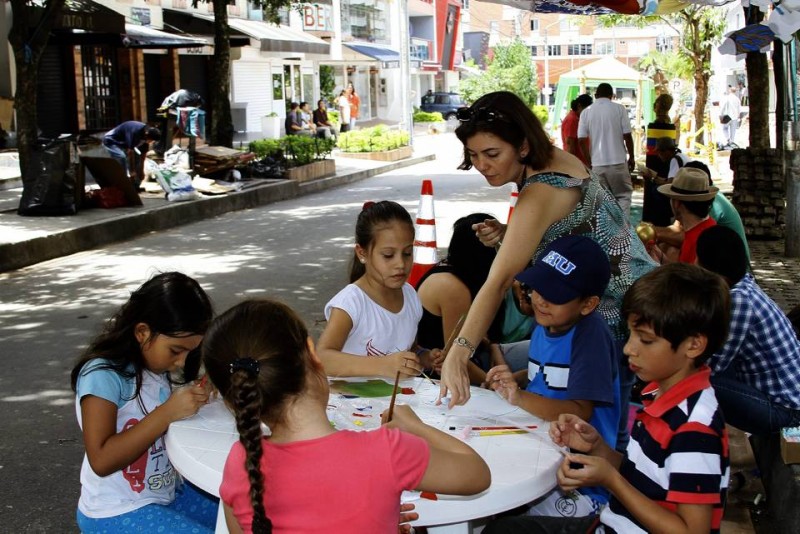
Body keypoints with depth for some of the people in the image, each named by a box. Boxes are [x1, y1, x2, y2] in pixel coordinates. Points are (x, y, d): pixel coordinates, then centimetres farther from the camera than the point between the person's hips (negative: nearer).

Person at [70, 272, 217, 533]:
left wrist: (190, 401, -6)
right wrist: (168, 412, -29)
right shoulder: (103, 374, -20)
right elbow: (101, 460, -26)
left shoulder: (155, 366, 2)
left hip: (166, 494, 8)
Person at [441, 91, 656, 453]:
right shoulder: (557, 160, 1)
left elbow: (498, 282, -35)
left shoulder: (540, 194, -26)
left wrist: (458, 355, -40)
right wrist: (506, 236, -3)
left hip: (617, 320, -10)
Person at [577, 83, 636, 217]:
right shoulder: (619, 108, -1)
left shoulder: (586, 112, 3)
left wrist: (589, 161, 8)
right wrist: (631, 157, 8)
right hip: (618, 161, -1)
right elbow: (627, 136, -3)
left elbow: (581, 140, -1)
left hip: (597, 163, 2)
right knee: (624, 195, 10)